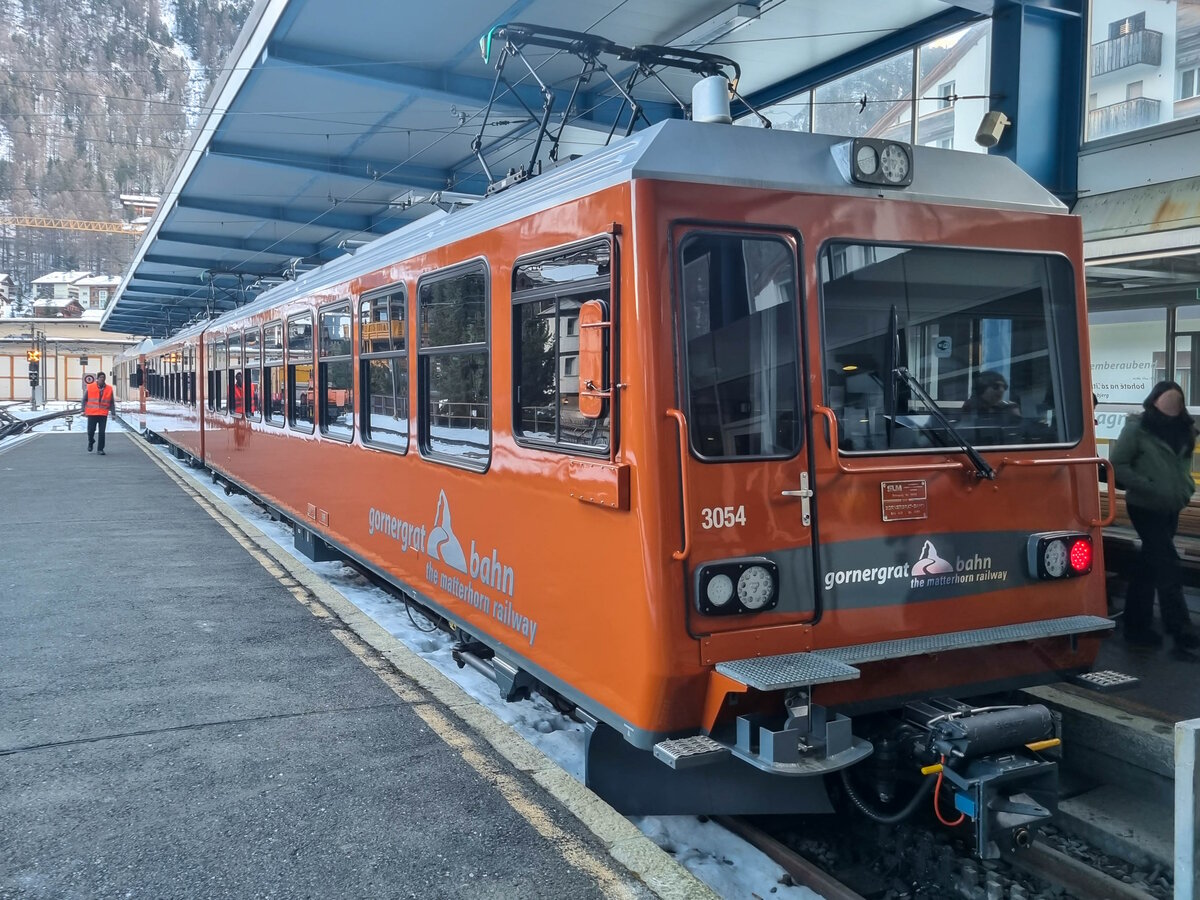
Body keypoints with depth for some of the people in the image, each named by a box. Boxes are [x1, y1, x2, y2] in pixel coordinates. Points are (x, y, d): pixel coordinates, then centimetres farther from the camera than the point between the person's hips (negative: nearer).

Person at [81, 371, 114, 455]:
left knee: (102, 432, -2)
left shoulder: (109, 389, 3)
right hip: (92, 414, -1)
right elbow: (84, 399, 6)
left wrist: (112, 413, 4)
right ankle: (91, 442, 34)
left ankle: (100, 449, 8)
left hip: (103, 414, 1)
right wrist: (83, 410, -2)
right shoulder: (90, 387, 0)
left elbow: (111, 402, 9)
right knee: (91, 431, 3)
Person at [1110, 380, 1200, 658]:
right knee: (1167, 567, -9)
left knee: (1149, 566, 13)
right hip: (1145, 508, -7)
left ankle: (1136, 625, 22)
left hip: (1170, 509, 7)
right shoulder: (1137, 427, -12)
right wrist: (1148, 487, -18)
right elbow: (1118, 464, -12)